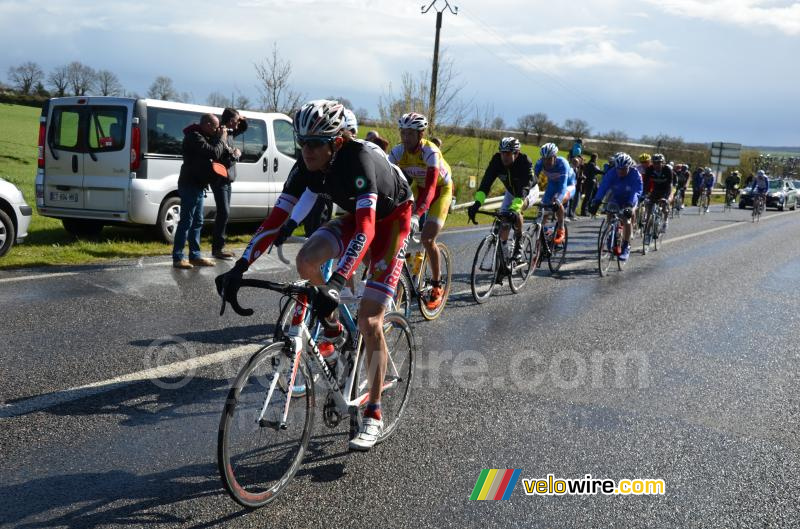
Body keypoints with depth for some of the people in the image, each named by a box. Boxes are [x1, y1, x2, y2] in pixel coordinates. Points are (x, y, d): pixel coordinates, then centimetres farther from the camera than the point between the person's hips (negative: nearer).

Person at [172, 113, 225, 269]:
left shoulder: (201, 135, 16)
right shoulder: (194, 137, -17)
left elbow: (212, 152, 18)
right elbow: (215, 153, -23)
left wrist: (220, 138, 4)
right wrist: (222, 139, -8)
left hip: (197, 185, 10)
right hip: (190, 185, -10)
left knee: (197, 222, 13)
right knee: (186, 222, -7)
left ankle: (195, 256, 19)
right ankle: (178, 258, -4)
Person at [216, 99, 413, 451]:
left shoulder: (359, 159, -35)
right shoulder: (306, 167, -16)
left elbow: (366, 229, -45)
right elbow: (275, 220, -16)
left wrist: (336, 284, -56)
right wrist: (240, 268, -25)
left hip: (390, 219, -6)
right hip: (356, 216, 6)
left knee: (369, 322, -13)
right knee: (306, 261, -23)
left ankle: (373, 417, 0)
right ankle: (334, 331, 6)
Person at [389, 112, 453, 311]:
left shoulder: (430, 152, -33)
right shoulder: (398, 151, -19)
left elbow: (430, 187, -43)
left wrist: (416, 215, -56)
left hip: (441, 189, -5)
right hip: (417, 186, 5)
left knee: (427, 239, -16)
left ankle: (437, 286, 2)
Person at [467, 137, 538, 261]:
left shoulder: (525, 162, -36)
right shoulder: (497, 160, -26)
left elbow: (524, 188, -45)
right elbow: (486, 182, -34)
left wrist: (514, 209, -60)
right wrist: (477, 203, -50)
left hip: (530, 191, -5)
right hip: (511, 192, 5)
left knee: (516, 211, -34)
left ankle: (518, 243, -15)